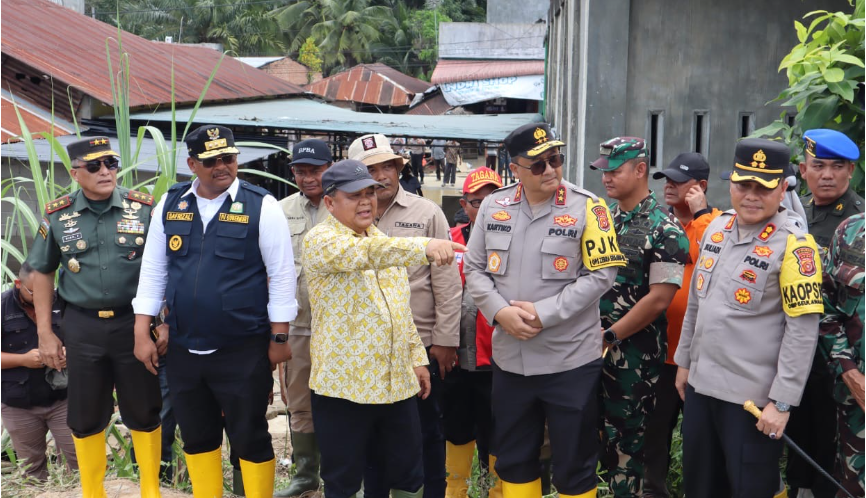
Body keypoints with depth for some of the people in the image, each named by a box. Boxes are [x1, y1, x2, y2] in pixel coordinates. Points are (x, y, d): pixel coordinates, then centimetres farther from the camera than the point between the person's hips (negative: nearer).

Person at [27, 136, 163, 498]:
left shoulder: (144, 208, -3)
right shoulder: (57, 215, 2)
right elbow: (43, 273, 10)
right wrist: (45, 333, 6)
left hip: (134, 321, -1)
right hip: (81, 326, 1)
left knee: (143, 412, 8)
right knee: (85, 416, 10)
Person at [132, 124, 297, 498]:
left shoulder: (261, 206, -8)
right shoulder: (170, 205, 4)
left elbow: (281, 275, -7)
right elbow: (153, 269, 8)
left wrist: (279, 338, -7)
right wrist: (142, 333, 5)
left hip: (244, 350, -4)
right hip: (183, 348, 4)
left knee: (250, 439, 7)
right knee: (196, 438, 17)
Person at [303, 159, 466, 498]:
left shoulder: (383, 242, 14)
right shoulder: (320, 240, -11)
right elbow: (368, 253, -32)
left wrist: (417, 357, 13)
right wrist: (425, 248, -45)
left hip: (396, 381, 6)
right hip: (344, 384, -6)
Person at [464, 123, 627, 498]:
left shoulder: (586, 207, -8)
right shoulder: (493, 206, 3)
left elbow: (601, 274, -11)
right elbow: (474, 268, 7)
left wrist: (544, 313, -18)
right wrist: (500, 311, -11)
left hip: (571, 360, -4)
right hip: (509, 359, 4)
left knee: (574, 465, 9)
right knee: (513, 459, 18)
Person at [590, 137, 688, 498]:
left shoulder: (664, 229, -12)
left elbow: (659, 298, -16)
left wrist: (610, 335, -13)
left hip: (635, 351, -6)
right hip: (595, 346, 6)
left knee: (627, 434, 5)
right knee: (597, 428, 13)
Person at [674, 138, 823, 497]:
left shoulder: (794, 244, -14)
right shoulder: (717, 227, 6)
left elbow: (803, 330, -17)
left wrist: (782, 401, -18)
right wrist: (684, 360, 17)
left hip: (753, 396, -6)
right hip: (701, 385, 7)